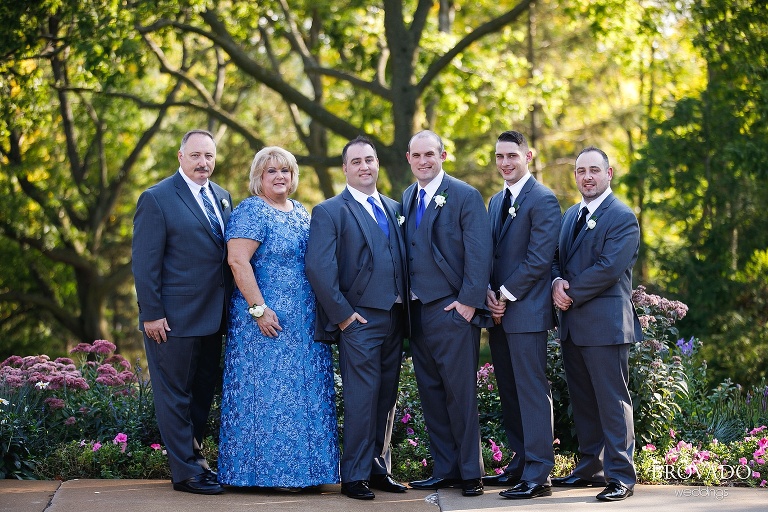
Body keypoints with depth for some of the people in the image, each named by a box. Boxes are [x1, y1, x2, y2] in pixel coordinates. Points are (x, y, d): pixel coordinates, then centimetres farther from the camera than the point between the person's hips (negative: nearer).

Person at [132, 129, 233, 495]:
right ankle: (186, 472, 7)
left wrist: (230, 306, 10)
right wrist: (151, 313, -15)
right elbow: (145, 262, -11)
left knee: (204, 392, 14)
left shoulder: (222, 197, 12)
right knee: (175, 394, 2)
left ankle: (193, 455, 26)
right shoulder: (157, 198, -8)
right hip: (175, 317, -7)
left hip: (212, 316, 7)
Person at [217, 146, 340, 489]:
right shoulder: (251, 212, -9)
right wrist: (259, 309, -22)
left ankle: (302, 466, 15)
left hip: (305, 322, 8)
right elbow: (238, 261, -18)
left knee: (306, 393, 8)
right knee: (270, 392, -5)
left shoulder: (301, 213, 15)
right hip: (268, 320, -8)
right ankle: (272, 471, 0)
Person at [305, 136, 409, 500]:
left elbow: (401, 261, 17)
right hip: (360, 319, -6)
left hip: (394, 318, 6)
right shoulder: (330, 211, -3)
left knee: (386, 398, 10)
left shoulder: (394, 209, 17)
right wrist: (342, 314, -14)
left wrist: (406, 307, 6)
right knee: (361, 398, -7)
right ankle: (355, 476, 1)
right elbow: (318, 268, -12)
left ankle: (379, 469, 19)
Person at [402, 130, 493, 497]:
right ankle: (445, 470, 16)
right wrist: (405, 299, 4)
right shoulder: (407, 198, 14)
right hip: (417, 311, 7)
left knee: (460, 394, -3)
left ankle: (471, 473, 6)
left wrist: (468, 303, -16)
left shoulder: (465, 196, -6)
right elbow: (407, 252, 15)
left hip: (453, 310, -7)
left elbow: (479, 254, -11)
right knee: (431, 394, 9)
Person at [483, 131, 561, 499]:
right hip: (499, 312, 8)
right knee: (509, 393, 12)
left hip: (526, 312, -8)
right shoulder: (496, 201, 17)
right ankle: (520, 463, 21)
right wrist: (489, 292, 1)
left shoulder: (543, 200, -9)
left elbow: (539, 260, -15)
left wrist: (506, 295, -13)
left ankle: (537, 476, -4)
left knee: (532, 392, -6)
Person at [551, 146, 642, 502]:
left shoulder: (622, 218, -8)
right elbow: (556, 258, 16)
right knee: (582, 401, 14)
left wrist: (571, 294, -12)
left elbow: (609, 268, -17)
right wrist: (557, 282, -6)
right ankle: (590, 468, 23)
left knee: (612, 401, -6)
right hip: (572, 325, 8)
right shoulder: (570, 216, 18)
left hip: (605, 323, -8)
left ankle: (620, 475, -2)